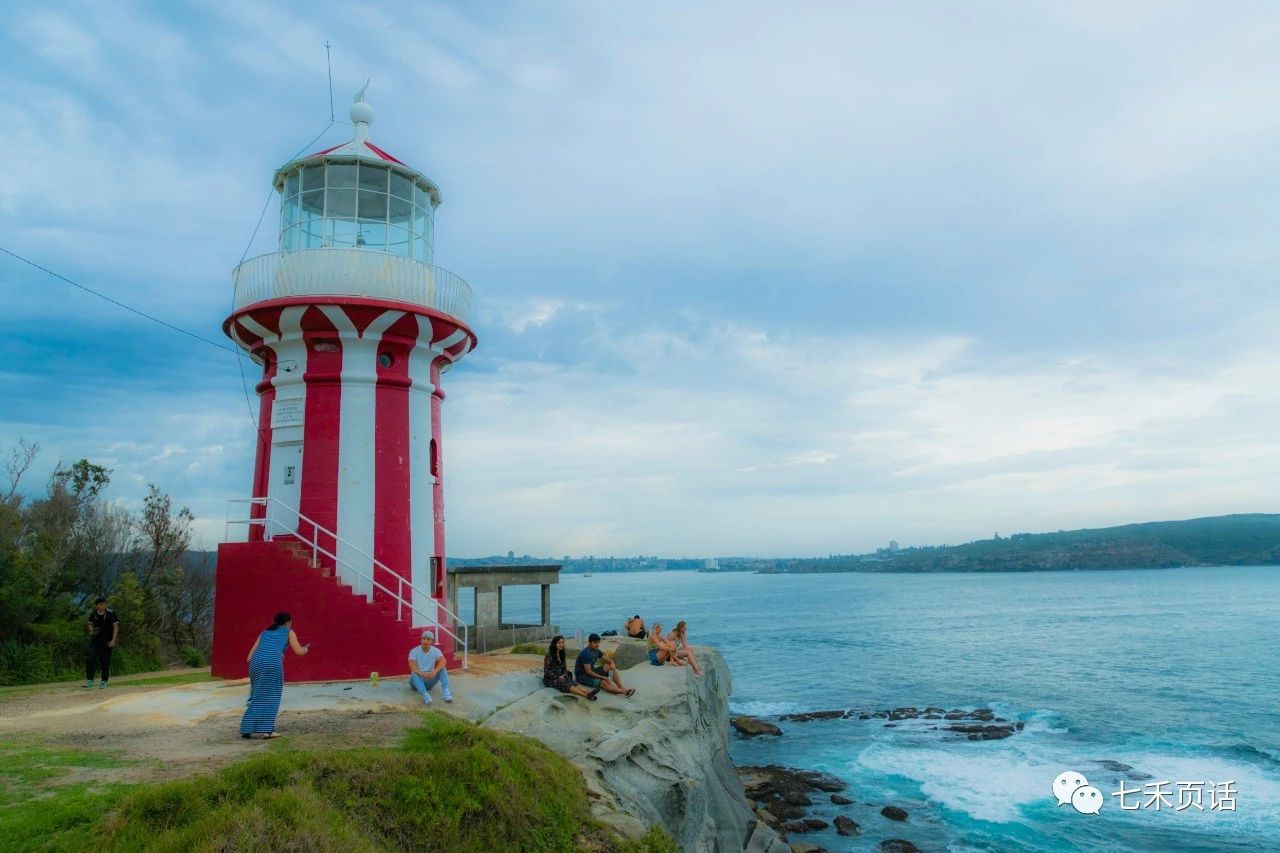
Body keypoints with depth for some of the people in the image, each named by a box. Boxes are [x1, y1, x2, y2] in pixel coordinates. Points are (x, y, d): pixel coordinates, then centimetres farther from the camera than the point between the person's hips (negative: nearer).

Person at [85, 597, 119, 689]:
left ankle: (104, 682, 14)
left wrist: (113, 640, -13)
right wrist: (91, 630, -5)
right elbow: (90, 624, 19)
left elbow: (115, 626, -6)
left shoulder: (111, 613, -7)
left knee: (105, 661, 2)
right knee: (90, 659, -12)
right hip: (95, 640, 2)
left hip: (107, 640, -2)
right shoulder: (93, 614, 2)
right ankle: (89, 681, -9)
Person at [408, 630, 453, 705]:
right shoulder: (414, 651, -11)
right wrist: (421, 673, -49)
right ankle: (425, 695, -56)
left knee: (442, 668, -22)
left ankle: (446, 691, -40)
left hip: (430, 680, 2)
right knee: (415, 674, -35)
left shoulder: (435, 651, -5)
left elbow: (443, 661, -25)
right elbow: (412, 665, -29)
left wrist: (434, 671, -45)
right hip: (417, 679, -2)